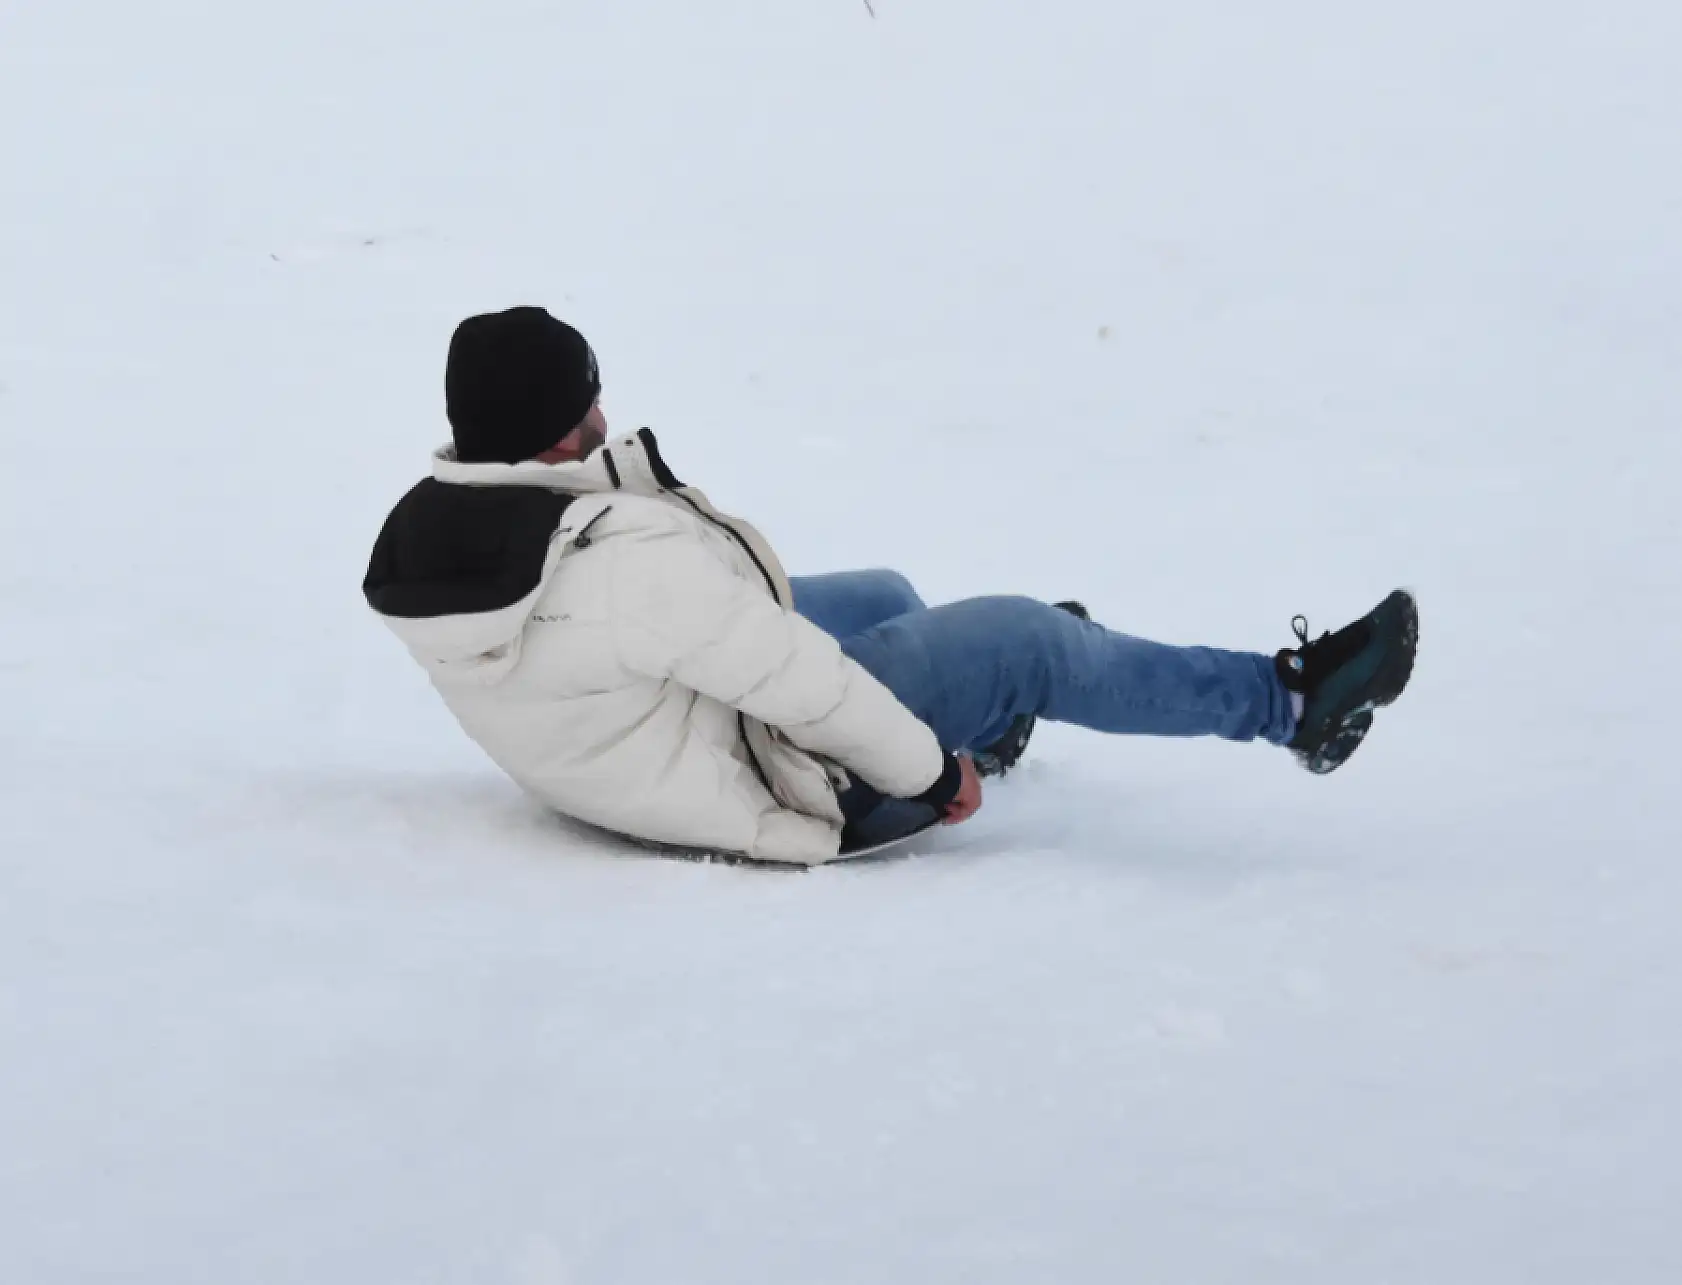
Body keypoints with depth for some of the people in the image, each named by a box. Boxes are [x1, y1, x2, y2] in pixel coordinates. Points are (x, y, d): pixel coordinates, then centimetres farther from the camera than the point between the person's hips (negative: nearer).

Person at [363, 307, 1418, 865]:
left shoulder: (427, 530, -11)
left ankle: (989, 715, 57)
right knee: (1024, 638, -2)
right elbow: (798, 679, -28)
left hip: (616, 750, 9)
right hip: (772, 780, -9)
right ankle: (1289, 702, 14)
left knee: (883, 597, 27)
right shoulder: (633, 561, -37)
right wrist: (933, 773, -16)